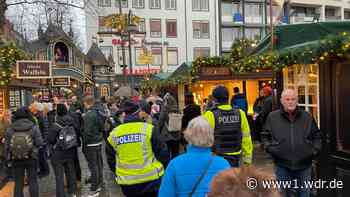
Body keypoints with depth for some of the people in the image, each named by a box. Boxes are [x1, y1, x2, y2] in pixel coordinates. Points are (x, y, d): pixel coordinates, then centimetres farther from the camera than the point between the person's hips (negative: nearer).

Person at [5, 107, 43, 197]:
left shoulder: (10, 129, -4)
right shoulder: (34, 127, -11)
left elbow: (6, 145, -2)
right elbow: (39, 143, -13)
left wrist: (8, 158, 10)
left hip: (16, 160, 2)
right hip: (31, 159, -2)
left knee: (18, 183, 14)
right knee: (33, 181, 9)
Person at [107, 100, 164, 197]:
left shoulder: (114, 133, -2)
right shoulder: (149, 129, -12)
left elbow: (111, 158, 8)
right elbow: (160, 152, -8)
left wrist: (118, 174, 22)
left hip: (127, 183, 3)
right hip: (150, 179, -3)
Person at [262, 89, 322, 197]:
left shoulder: (307, 117, 4)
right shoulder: (272, 117, 0)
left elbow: (317, 135, 14)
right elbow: (265, 135, 9)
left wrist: (315, 149, 1)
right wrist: (269, 147, -6)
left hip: (304, 165, 1)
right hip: (282, 165, -1)